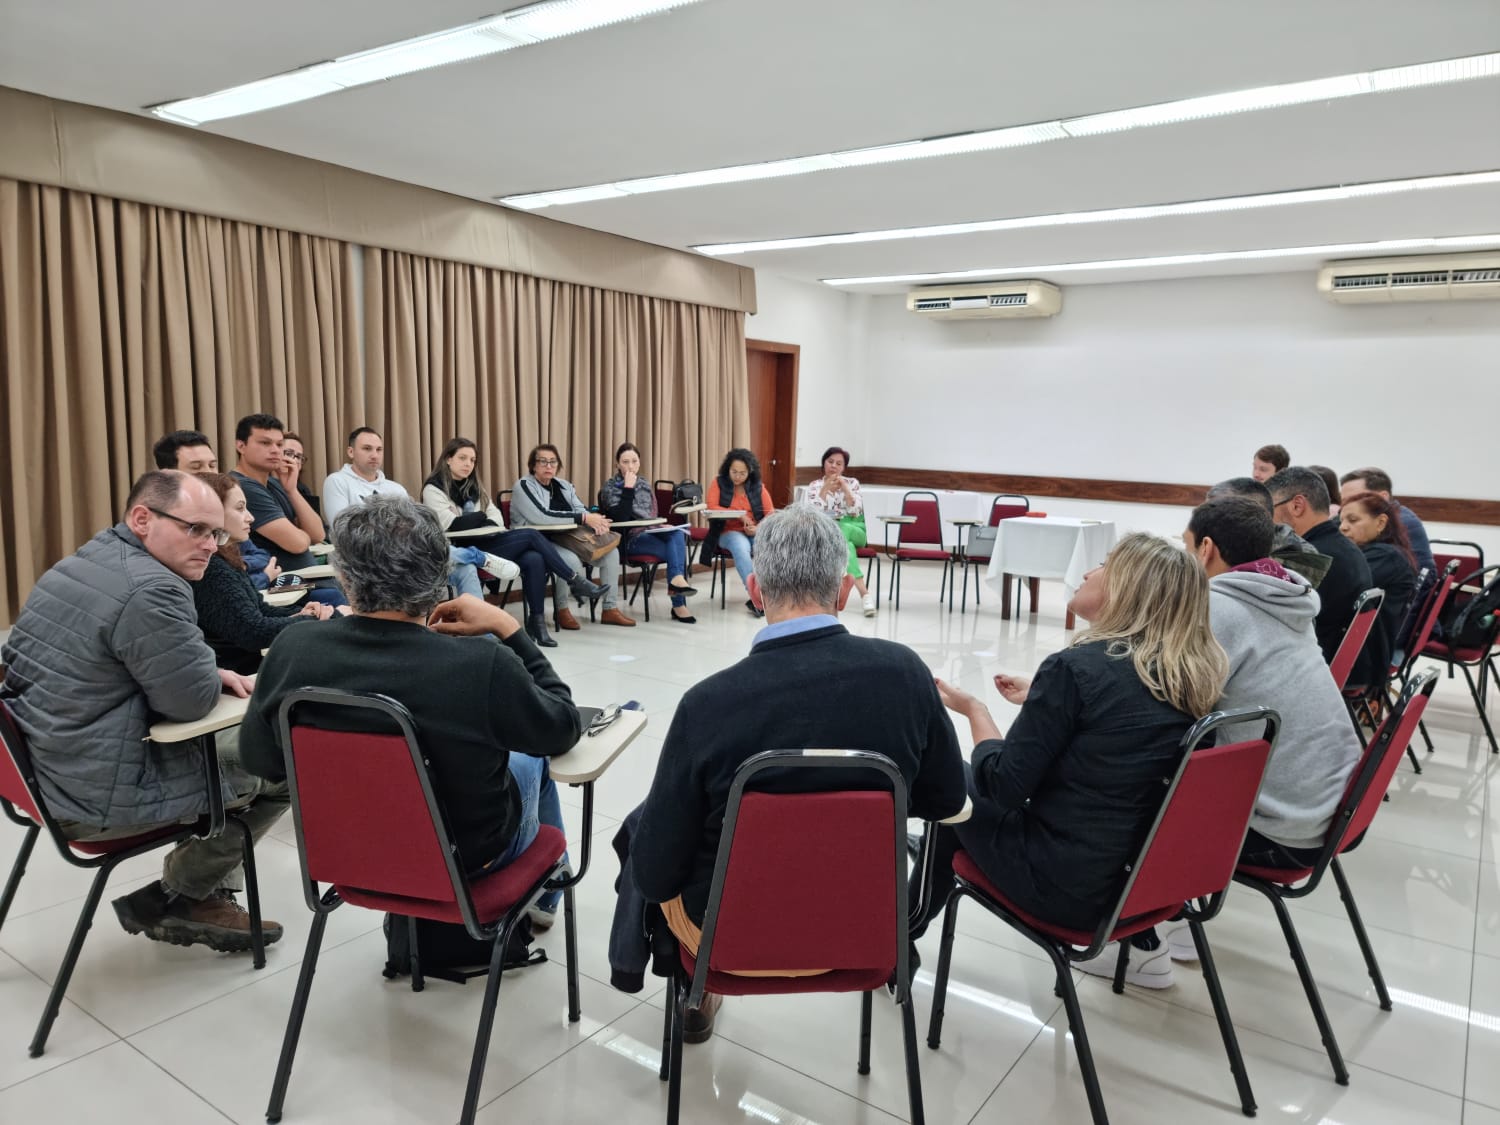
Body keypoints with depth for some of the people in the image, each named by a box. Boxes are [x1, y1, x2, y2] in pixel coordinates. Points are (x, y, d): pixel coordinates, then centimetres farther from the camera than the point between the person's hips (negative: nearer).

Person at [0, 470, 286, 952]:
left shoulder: (81, 565, 9)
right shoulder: (149, 589, -25)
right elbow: (194, 700, -20)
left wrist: (208, 672, 6)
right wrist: (208, 674, 0)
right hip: (102, 795, -10)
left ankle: (209, 896, 25)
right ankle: (174, 899, 16)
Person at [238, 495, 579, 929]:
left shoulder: (289, 654, -23)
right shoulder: (483, 666, -35)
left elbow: (259, 760, -5)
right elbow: (564, 728, -15)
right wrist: (509, 629, -12)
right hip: (466, 856, -3)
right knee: (531, 755, 29)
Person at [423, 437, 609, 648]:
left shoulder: (473, 486, 19)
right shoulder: (433, 489, -3)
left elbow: (495, 515, 14)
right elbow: (449, 524, -16)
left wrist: (479, 522, -9)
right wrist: (482, 519, -2)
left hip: (485, 544, 7)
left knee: (534, 559, -25)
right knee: (530, 536, -22)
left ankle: (537, 622, -20)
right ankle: (575, 580, -10)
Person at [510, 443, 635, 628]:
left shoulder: (564, 486, 16)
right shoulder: (524, 486, -7)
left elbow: (581, 510, 5)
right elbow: (541, 516, -22)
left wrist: (595, 520, -21)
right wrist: (584, 519, -25)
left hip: (569, 540, 7)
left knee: (611, 552, -11)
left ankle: (610, 609, -5)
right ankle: (562, 610, -12)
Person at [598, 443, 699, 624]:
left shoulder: (644, 485, 16)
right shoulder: (610, 487, -3)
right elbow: (619, 519, -19)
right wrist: (628, 489, -23)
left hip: (649, 532, 6)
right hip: (629, 538, -6)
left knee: (678, 535, -27)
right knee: (678, 550, -25)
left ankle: (676, 579, -40)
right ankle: (679, 605, -28)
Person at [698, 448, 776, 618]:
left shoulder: (759, 487, 8)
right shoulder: (718, 483, 5)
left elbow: (770, 514, 3)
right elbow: (712, 508, -8)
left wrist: (758, 528, -18)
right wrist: (739, 515, -15)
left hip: (755, 532, 2)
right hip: (728, 532, -2)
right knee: (741, 547, -38)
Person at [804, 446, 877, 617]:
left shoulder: (852, 483, 6)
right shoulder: (815, 486, 6)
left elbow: (855, 511, -9)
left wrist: (844, 487, -18)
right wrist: (825, 489, -19)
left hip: (854, 530, 0)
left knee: (841, 530, -36)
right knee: (843, 541, -36)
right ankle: (865, 593, -46)